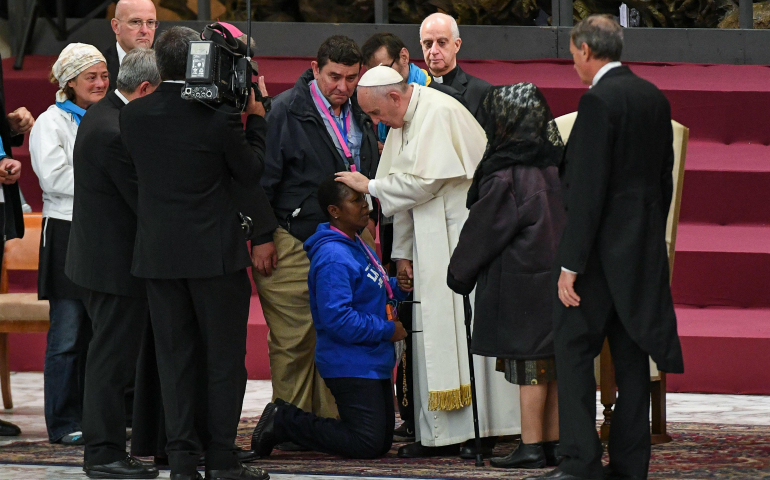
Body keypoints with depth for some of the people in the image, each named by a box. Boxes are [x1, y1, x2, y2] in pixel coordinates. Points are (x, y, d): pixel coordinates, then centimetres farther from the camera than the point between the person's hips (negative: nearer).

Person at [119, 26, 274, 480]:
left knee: (176, 358, 9)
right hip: (215, 251, -3)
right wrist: (256, 119, 9)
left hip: (158, 252, 4)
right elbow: (252, 172, -3)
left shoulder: (134, 115, -4)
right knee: (224, 357, 6)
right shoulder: (219, 116, -15)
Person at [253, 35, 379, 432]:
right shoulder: (286, 111, -7)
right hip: (293, 243, -6)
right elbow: (262, 178, -7)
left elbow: (370, 174, 26)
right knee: (293, 340, -5)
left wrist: (367, 221, 16)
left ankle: (332, 421, 7)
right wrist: (262, 239, -9)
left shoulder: (360, 116, 13)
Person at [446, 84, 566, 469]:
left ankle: (531, 446, -1)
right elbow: (572, 218, 14)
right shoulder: (557, 166, 5)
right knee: (555, 366, 10)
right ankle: (555, 442, 14)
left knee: (529, 367, -3)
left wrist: (460, 271, 6)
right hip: (555, 275, 7)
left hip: (519, 282, -7)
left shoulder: (505, 177, -15)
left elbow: (484, 230, -8)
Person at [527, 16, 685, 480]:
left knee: (574, 349, -3)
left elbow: (588, 188, -19)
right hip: (645, 250, 8)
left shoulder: (599, 101, -15)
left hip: (604, 248, -8)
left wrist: (570, 264, -17)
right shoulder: (654, 97, 11)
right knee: (631, 354, 10)